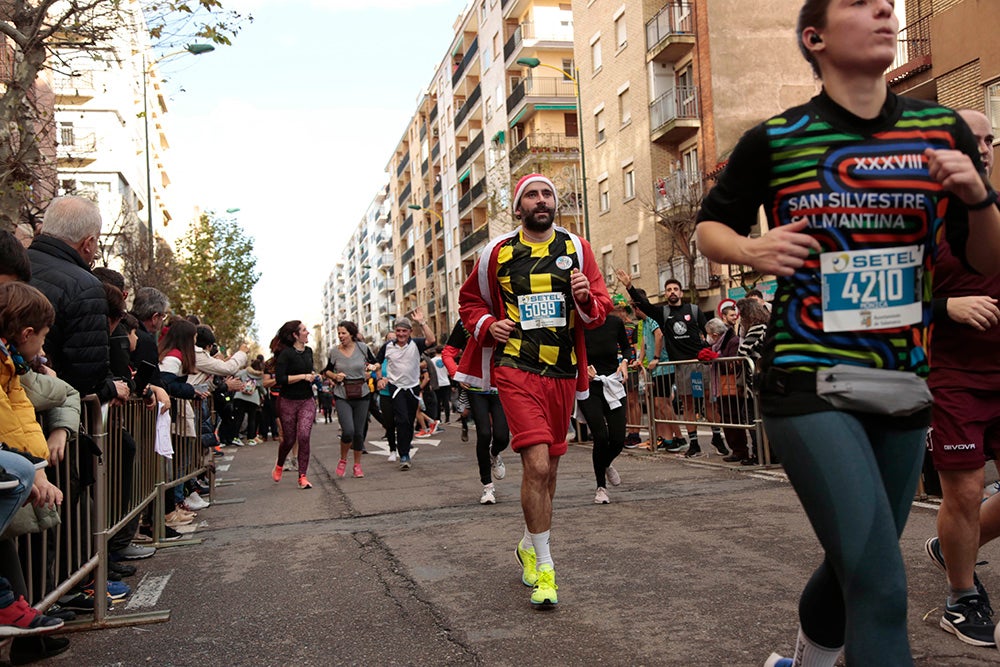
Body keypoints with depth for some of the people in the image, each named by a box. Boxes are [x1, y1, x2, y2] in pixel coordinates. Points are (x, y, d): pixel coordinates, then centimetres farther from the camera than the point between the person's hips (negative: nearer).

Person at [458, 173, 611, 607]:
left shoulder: (576, 248, 7)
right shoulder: (497, 253, 3)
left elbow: (600, 311, 7)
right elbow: (470, 301, 16)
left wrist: (586, 299, -15)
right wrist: (487, 325, -4)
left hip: (564, 373, 3)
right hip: (517, 371, -3)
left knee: (548, 467, 14)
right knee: (537, 465, -16)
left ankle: (529, 545, 36)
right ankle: (544, 567, -2)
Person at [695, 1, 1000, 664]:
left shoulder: (944, 130, 5)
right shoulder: (774, 139, -4)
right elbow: (709, 226, 8)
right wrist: (752, 249, -13)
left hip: (905, 385, 5)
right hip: (809, 385, -5)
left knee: (856, 566, 18)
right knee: (880, 585, -15)